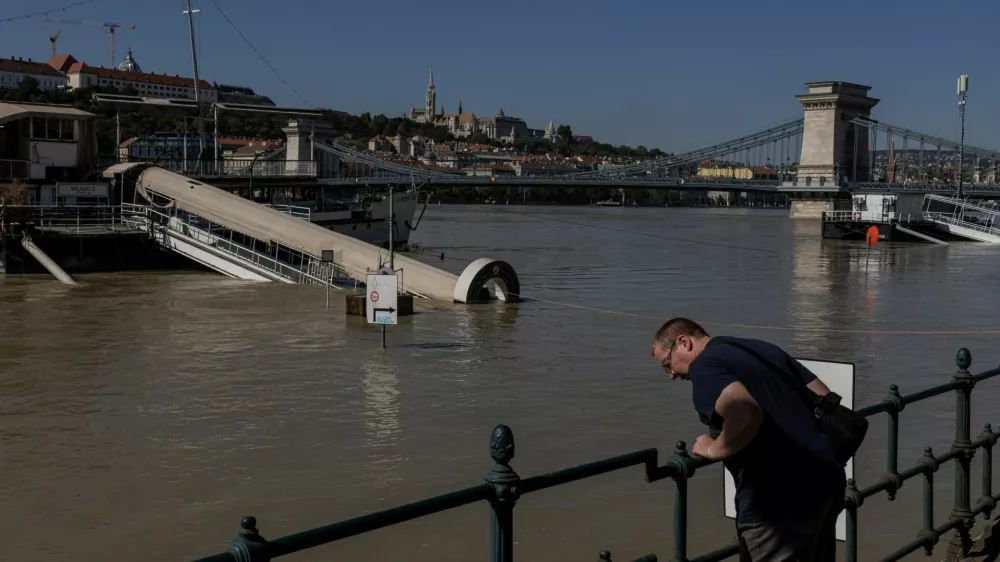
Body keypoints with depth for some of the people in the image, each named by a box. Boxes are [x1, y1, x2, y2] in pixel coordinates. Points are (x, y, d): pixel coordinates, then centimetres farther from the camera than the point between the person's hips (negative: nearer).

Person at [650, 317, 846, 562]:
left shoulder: (704, 366, -8)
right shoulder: (763, 348, 19)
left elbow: (745, 415, -28)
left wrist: (715, 448, -11)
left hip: (781, 498, -9)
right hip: (827, 480, 9)